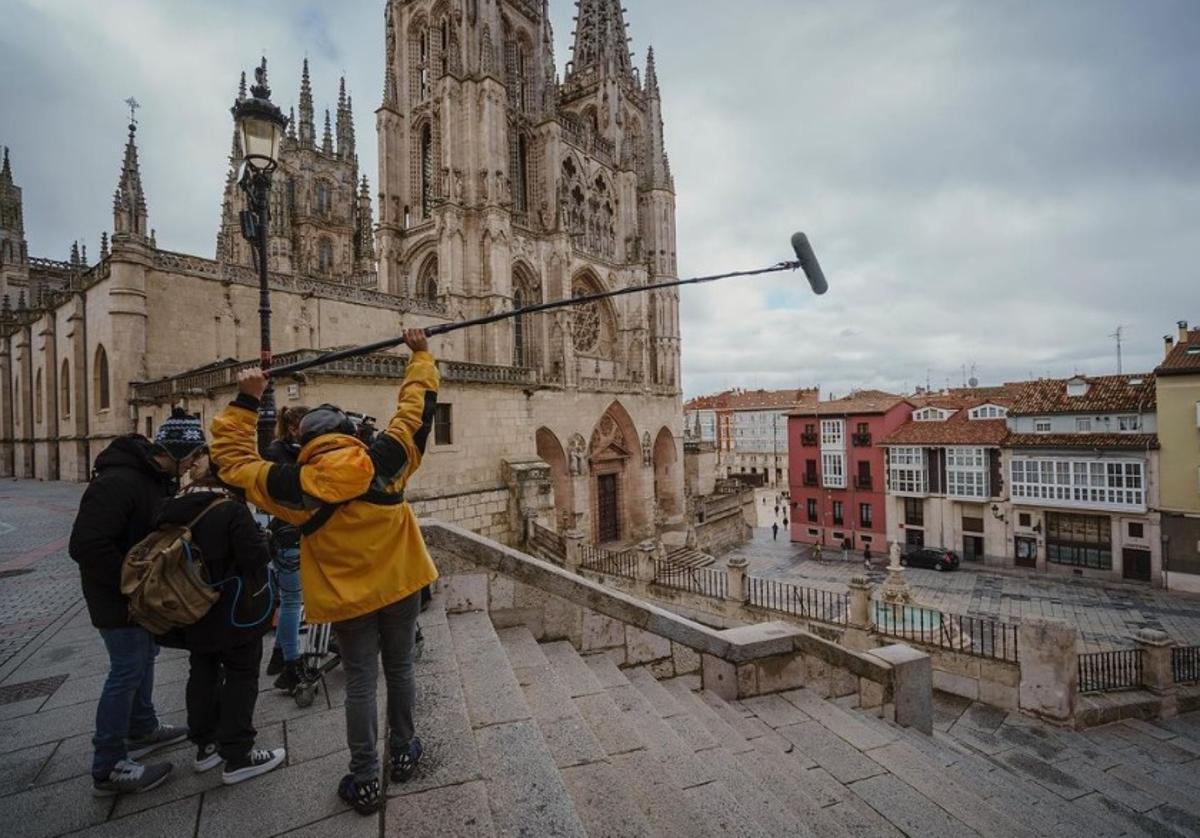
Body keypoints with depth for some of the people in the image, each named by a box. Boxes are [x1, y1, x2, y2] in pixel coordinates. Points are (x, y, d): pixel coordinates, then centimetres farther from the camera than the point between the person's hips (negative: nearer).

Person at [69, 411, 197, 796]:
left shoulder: (154, 478, 5)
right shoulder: (118, 483, -28)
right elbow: (86, 546, -30)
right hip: (118, 599, -10)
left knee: (144, 657, 22)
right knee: (127, 671, -1)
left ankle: (142, 729, 41)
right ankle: (108, 768, 14)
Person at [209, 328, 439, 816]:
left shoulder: (294, 485, -15)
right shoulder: (387, 459, -16)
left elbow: (232, 459, 1)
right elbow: (417, 406, -5)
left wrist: (245, 402, 5)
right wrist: (421, 355, 8)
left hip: (347, 598, -1)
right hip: (400, 586, 1)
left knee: (359, 683, 14)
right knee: (400, 670, 19)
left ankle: (365, 781, 25)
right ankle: (404, 752, 37)